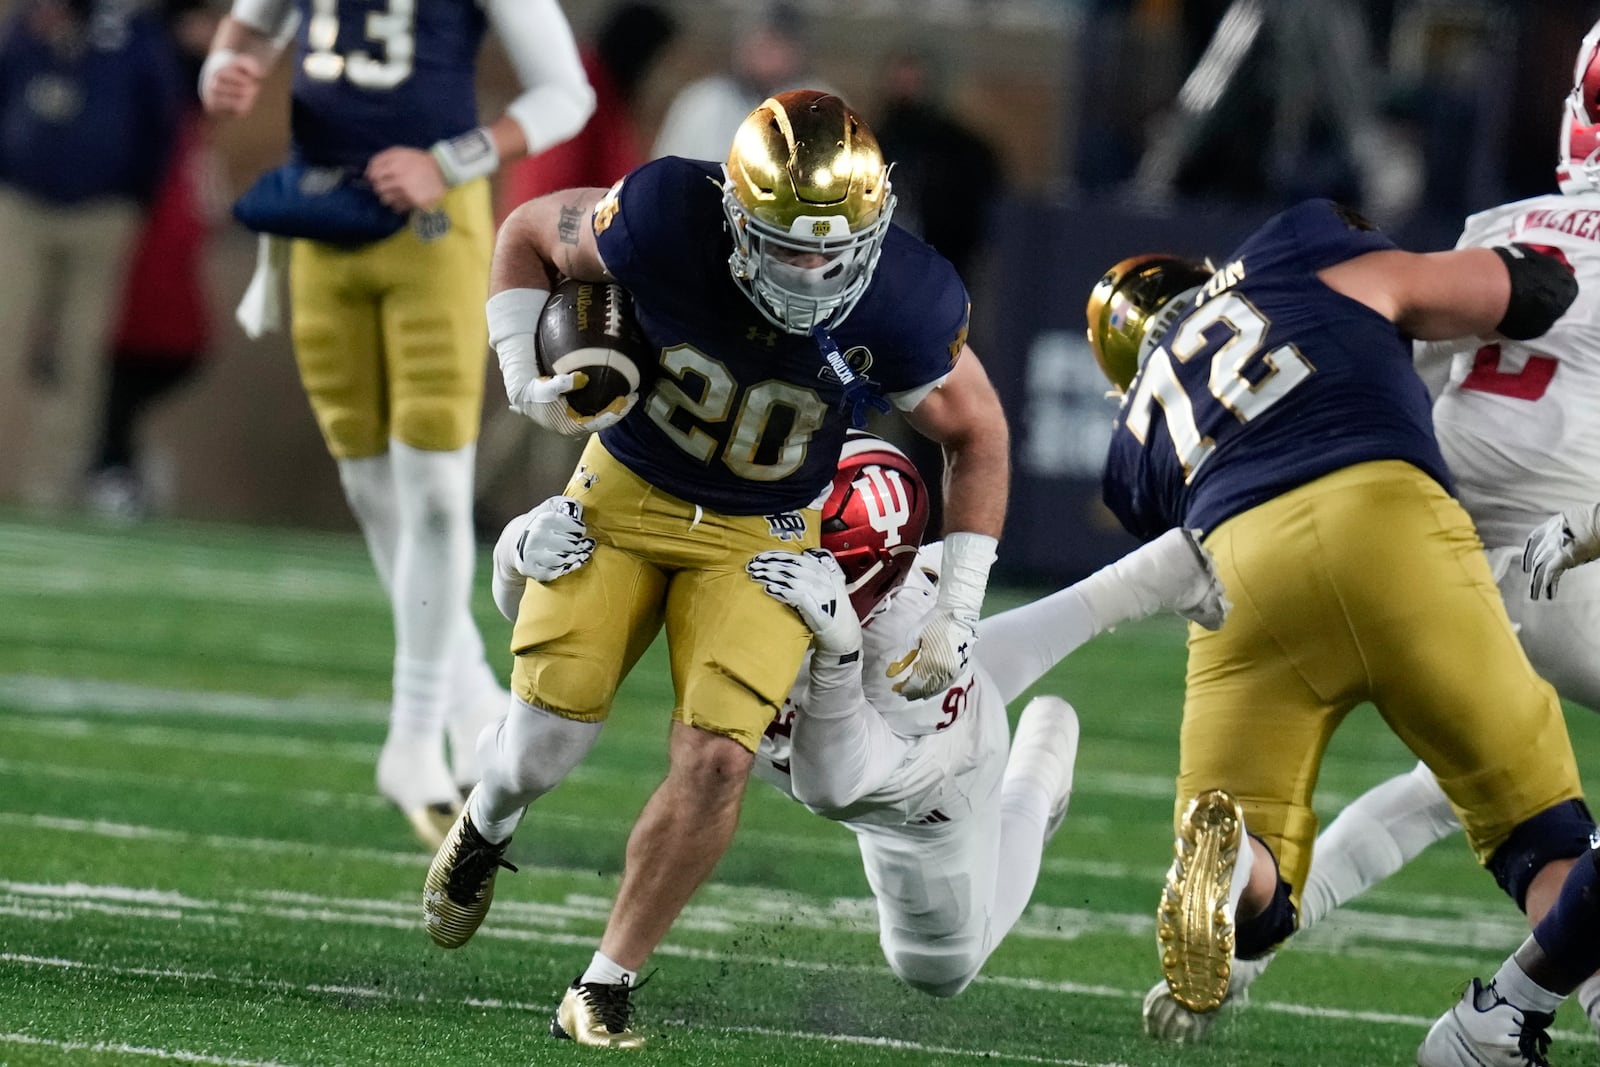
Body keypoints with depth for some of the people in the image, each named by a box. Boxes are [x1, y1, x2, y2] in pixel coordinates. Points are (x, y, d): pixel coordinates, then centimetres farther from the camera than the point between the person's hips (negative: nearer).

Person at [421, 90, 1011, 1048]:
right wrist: (523, 373, -20)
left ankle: (608, 987, 1)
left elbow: (977, 436, -6)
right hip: (626, 494, 0)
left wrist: (959, 610, -9)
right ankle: (487, 824, 37)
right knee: (544, 742, -2)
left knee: (715, 761, -16)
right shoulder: (667, 222, -29)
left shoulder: (902, 304, -27)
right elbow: (529, 233, -7)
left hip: (759, 538, 0)